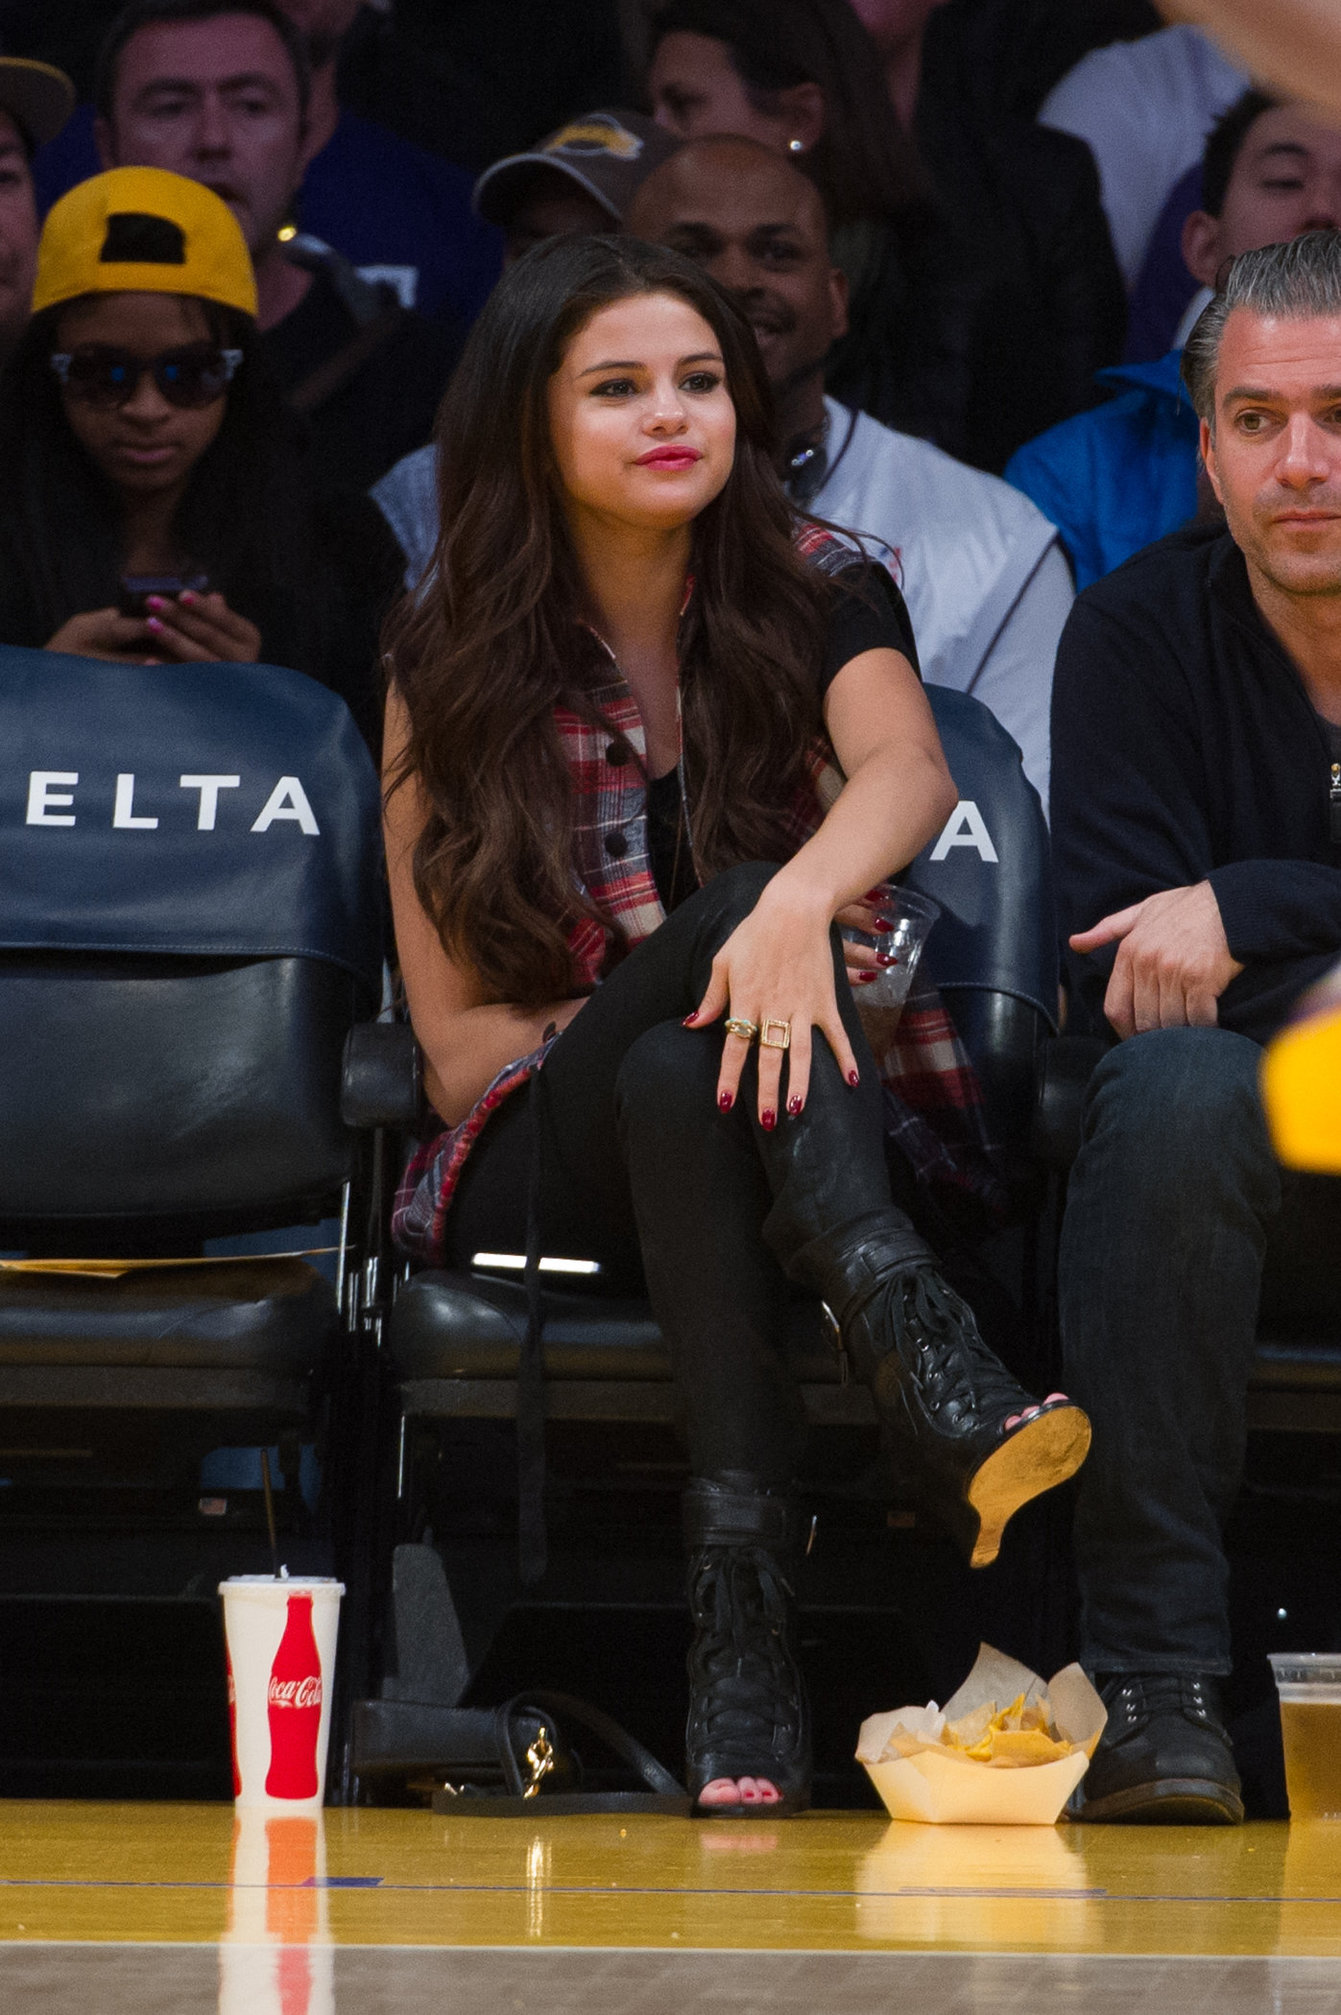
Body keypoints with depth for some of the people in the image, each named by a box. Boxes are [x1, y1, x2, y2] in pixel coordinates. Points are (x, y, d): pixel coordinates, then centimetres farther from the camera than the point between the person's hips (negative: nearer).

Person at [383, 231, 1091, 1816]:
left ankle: (741, 1570, -54)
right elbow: (456, 1043, 0)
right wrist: (720, 957, -14)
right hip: (542, 1170, -1)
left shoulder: (815, 598, 4)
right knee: (706, 980, -33)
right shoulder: (450, 669, 4)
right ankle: (912, 1345, -60)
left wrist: (799, 911, -44)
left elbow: (910, 773, -21)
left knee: (684, 1080, -37)